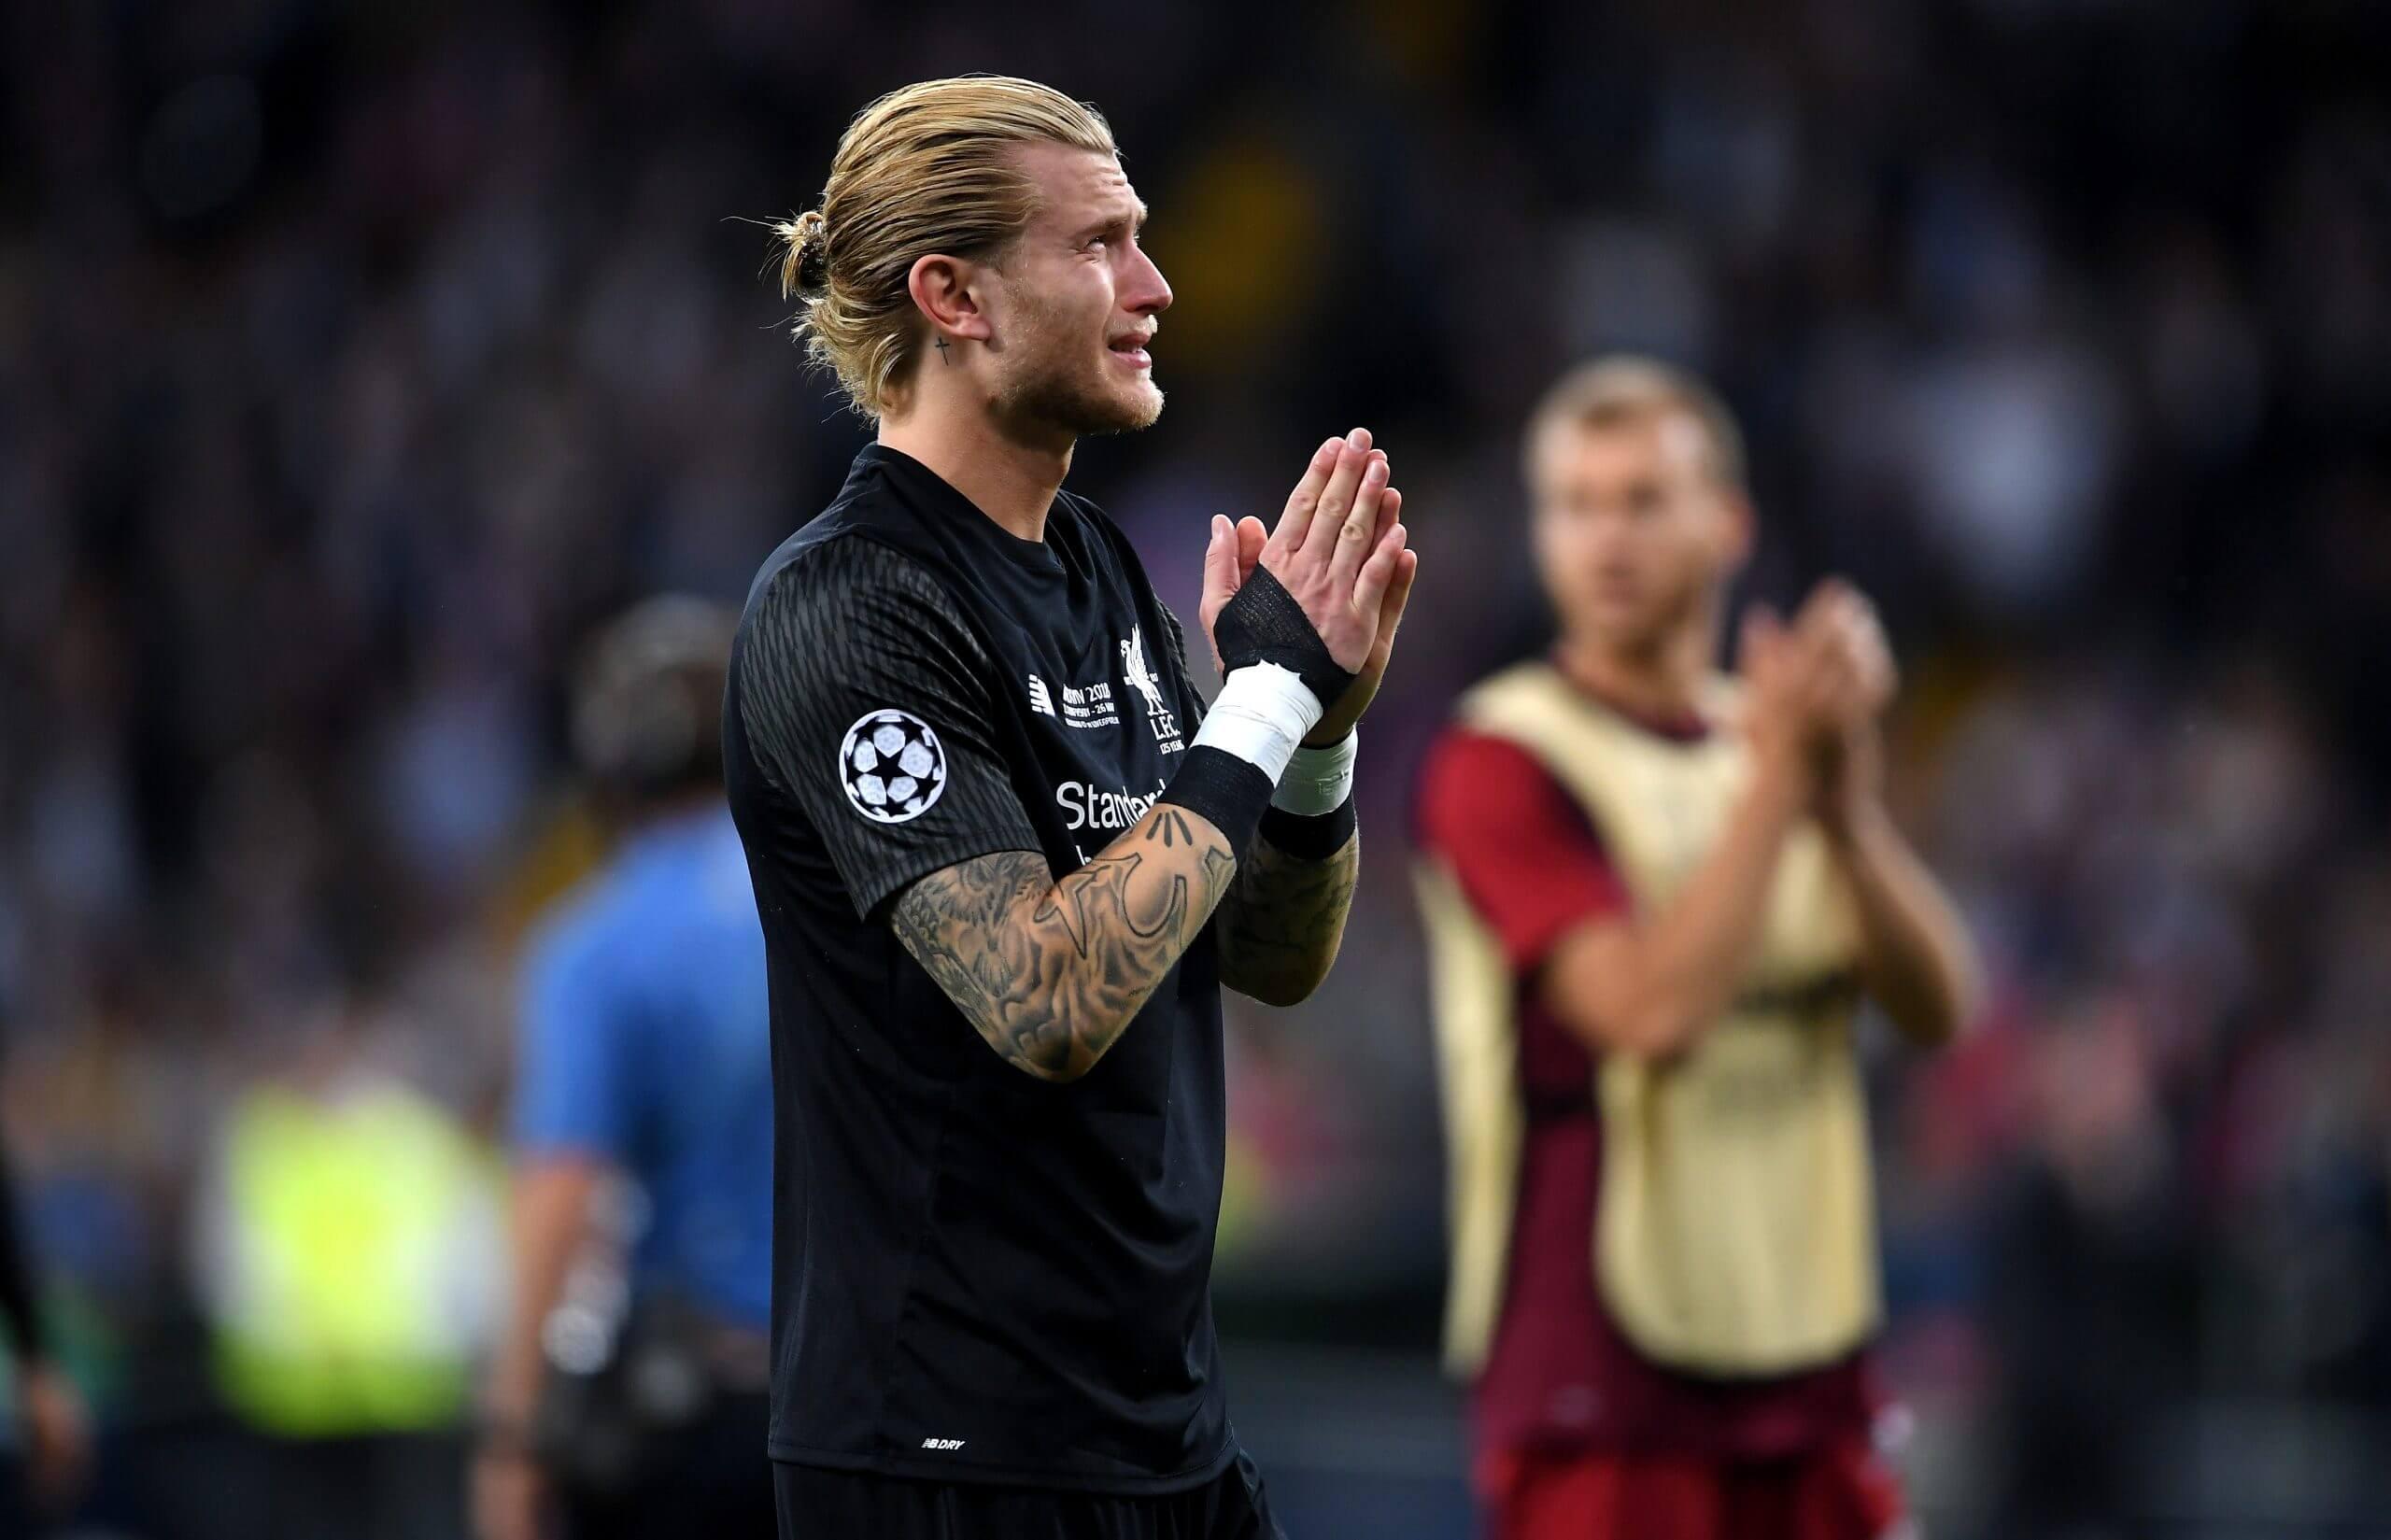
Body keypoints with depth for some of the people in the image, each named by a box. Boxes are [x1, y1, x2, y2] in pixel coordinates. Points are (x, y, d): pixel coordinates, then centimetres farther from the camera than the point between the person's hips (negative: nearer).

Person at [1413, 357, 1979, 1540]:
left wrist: (1845, 803, -11)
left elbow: (1935, 1004, 4)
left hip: (1803, 1366, 7)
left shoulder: (1775, 743, 14)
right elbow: (1653, 1009, -21)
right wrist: (1774, 777, -16)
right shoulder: (1499, 763, -8)